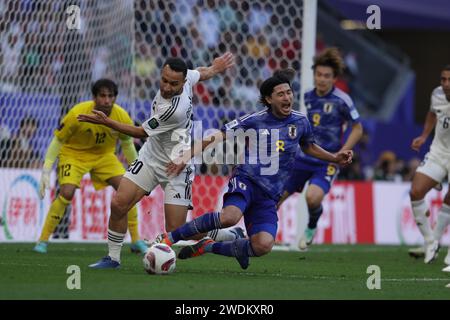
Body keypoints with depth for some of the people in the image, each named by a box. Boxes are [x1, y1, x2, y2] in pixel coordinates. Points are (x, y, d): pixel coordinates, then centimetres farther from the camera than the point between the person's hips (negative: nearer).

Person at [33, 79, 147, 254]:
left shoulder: (122, 117, -19)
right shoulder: (77, 114, -29)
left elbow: (127, 145, 1)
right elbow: (57, 141, -16)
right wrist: (46, 172, -19)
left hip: (104, 155, 3)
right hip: (73, 154, -3)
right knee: (66, 193, -24)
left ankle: (136, 241, 3)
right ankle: (43, 241, -11)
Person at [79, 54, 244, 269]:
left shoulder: (174, 109, -34)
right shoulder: (185, 76, -12)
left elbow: (141, 132, -20)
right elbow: (201, 74, 13)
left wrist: (106, 122, -19)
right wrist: (215, 69, 36)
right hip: (150, 156, 8)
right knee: (118, 204, -6)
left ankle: (231, 235, 14)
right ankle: (113, 257, 10)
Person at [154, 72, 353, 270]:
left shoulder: (300, 122, 8)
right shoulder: (253, 121, -4)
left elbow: (309, 147, 30)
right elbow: (216, 138, -3)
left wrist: (335, 158, 17)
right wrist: (186, 158, -13)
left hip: (269, 196, 4)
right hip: (246, 181, -4)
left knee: (263, 246, -19)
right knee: (230, 217, -38)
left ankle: (208, 247, 5)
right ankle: (170, 238, -25)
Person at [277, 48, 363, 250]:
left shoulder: (341, 100, -12)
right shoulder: (308, 96, 4)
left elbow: (357, 129, -5)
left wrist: (341, 154, -14)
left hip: (326, 163, -5)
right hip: (302, 157, 5)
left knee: (312, 197, -27)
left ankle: (312, 228, 5)